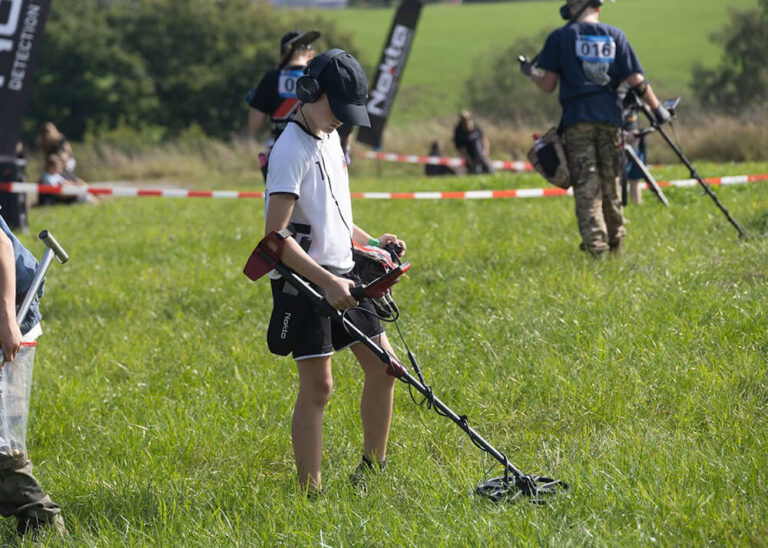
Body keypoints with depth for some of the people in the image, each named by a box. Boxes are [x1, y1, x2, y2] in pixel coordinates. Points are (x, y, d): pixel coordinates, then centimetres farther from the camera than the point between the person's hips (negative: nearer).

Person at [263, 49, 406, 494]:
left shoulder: (330, 139, 12)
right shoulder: (291, 150, -16)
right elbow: (275, 236, -23)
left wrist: (371, 243, 11)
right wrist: (326, 282, -27)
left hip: (341, 275, 9)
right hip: (305, 281, -9)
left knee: (382, 365, 10)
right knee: (318, 385, -8)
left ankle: (373, 469, 23)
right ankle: (311, 492, -3)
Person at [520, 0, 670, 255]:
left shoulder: (560, 37, 0)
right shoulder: (615, 35, 7)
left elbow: (548, 85, -1)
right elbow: (637, 81, 2)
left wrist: (530, 71, 19)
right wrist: (657, 109, 13)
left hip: (577, 120, -3)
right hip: (610, 119, 3)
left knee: (586, 187, -3)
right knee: (611, 185, 15)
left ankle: (595, 244, -12)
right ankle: (615, 242, 23)